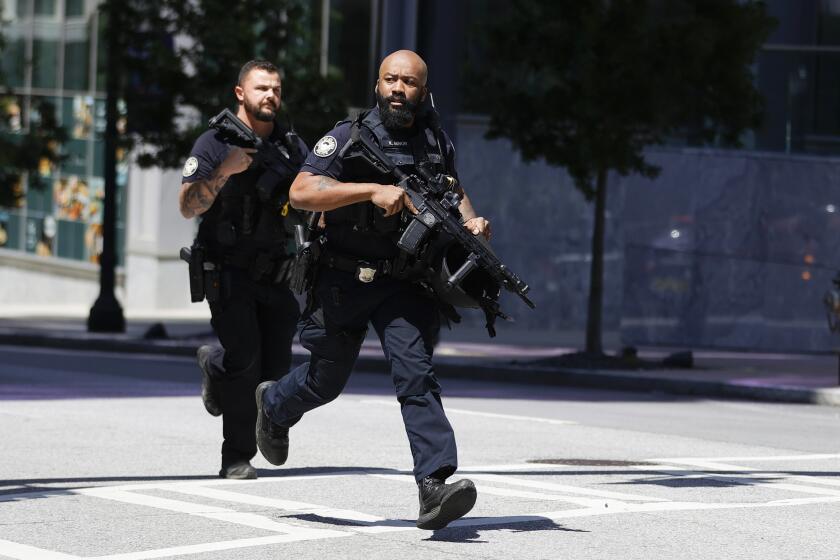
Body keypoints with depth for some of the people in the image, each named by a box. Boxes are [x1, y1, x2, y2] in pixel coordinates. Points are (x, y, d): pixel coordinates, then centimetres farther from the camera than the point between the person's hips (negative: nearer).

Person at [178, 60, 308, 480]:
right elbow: (188, 207, -14)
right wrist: (225, 170, -27)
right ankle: (237, 457, -3)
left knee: (275, 367, 2)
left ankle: (214, 365, 35)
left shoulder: (293, 147, 10)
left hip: (273, 273, 5)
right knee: (245, 358, -16)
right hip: (228, 271, -5)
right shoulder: (214, 144, -5)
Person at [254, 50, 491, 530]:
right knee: (327, 380, 14)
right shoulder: (348, 138, -5)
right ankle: (275, 406, 48)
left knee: (417, 374, -15)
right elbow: (301, 192, -17)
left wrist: (470, 221, 4)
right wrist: (373, 190, -25)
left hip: (407, 286, 2)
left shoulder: (438, 144, 8)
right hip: (345, 283, -2)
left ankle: (436, 484, -23)